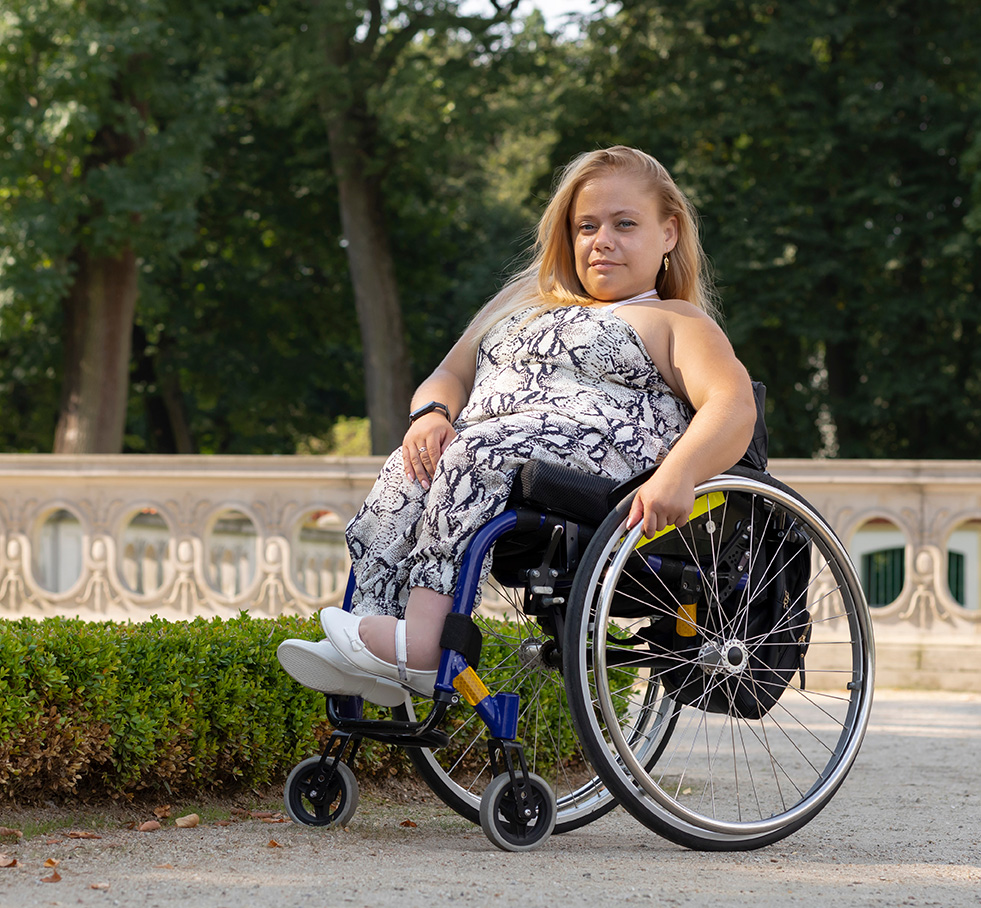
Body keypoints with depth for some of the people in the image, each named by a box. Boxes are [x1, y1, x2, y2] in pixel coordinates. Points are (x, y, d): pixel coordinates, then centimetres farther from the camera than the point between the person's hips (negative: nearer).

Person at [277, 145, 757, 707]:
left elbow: (734, 405, -4)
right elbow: (451, 375, 28)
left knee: (478, 454, -34)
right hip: (481, 460, 6)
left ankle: (420, 639, -47)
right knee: (410, 470, -27)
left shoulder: (678, 321, 15)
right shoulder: (527, 307, 36)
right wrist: (432, 413, 0)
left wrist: (678, 476, -27)